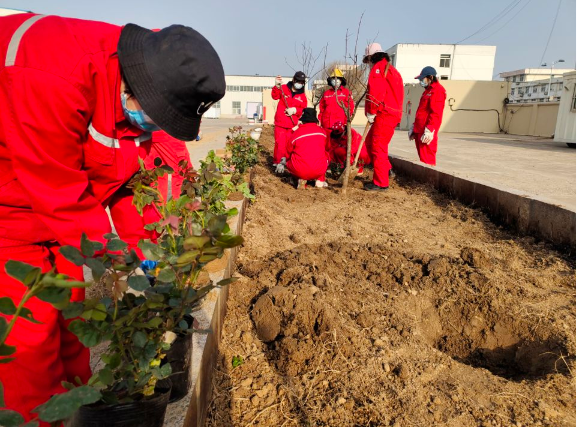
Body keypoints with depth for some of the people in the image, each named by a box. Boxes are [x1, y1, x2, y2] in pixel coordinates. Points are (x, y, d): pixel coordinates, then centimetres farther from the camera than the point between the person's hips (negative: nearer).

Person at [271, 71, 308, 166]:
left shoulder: (302, 96, 8)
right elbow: (275, 96, -15)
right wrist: (277, 86, -33)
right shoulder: (284, 88, 0)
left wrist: (295, 110, -13)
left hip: (292, 125, 3)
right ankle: (277, 163, 7)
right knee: (280, 145, -7)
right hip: (280, 124, -3)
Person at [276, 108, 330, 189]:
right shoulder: (322, 131, 6)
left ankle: (301, 180, 7)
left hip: (300, 171, -1)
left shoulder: (296, 133, 2)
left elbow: (288, 154, 14)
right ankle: (319, 180, 20)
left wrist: (285, 162, 38)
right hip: (320, 170, 1)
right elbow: (327, 148, 25)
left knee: (288, 161, 29)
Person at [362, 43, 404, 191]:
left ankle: (381, 183, -3)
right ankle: (385, 170, 23)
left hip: (384, 115, -10)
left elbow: (375, 93, -21)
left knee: (378, 147, -7)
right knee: (370, 141, 19)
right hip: (392, 113, 10)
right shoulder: (391, 69, 23)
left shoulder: (378, 68, -7)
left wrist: (371, 112, -10)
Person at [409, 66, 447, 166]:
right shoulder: (428, 91, 21)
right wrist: (414, 127, 24)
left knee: (427, 160, -8)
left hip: (426, 132, -10)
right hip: (419, 131, 10)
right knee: (422, 157, 14)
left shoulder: (437, 91, -10)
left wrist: (429, 130, -23)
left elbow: (436, 114, -18)